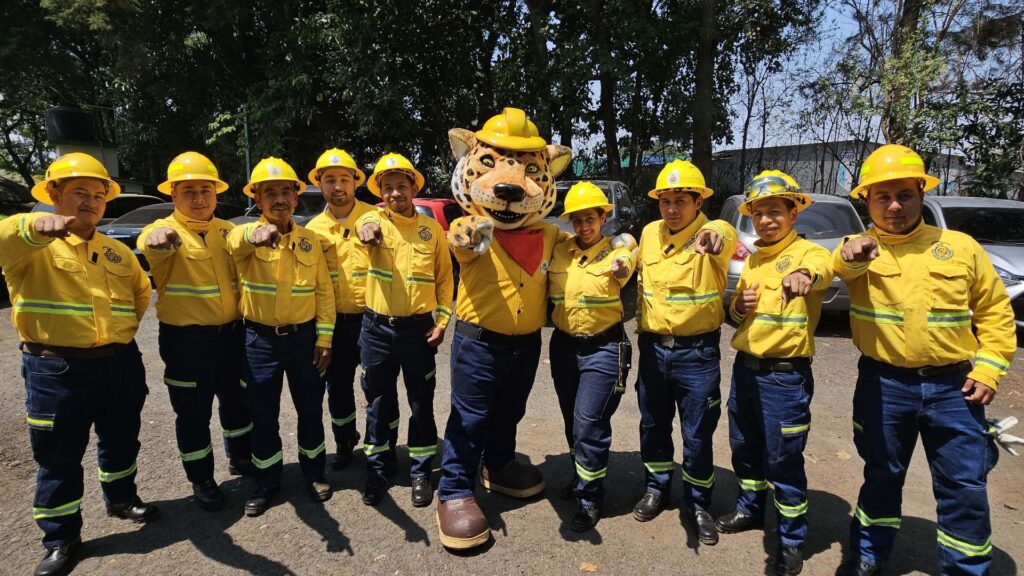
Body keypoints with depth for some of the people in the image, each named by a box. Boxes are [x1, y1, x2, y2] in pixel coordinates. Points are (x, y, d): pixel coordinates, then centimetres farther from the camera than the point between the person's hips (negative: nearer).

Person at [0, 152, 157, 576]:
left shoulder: (117, 251, 11)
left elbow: (141, 291, 25)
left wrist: (126, 326, 11)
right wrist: (35, 226, -47)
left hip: (120, 364, 5)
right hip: (57, 370, -4)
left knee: (121, 441, 19)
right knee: (58, 458, 7)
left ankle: (121, 498, 42)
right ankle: (61, 538, 23)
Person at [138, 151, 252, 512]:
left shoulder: (227, 230, 9)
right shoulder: (166, 233, -10)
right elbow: (150, 243, -31)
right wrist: (158, 237, -57)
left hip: (231, 334, 5)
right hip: (186, 340, -4)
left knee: (237, 401, 20)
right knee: (194, 413, 8)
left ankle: (240, 457, 42)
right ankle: (201, 479, 27)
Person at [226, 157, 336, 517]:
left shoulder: (311, 240, 2)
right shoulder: (246, 236, -5)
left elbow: (324, 292, 2)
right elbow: (235, 242, -32)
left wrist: (324, 338, -4)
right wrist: (255, 234, -56)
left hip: (303, 337, 1)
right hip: (260, 339, -1)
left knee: (310, 409, 12)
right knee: (263, 415, 9)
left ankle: (314, 473, 31)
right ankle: (267, 482, 27)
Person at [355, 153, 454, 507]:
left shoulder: (432, 228, 2)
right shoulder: (375, 220, 0)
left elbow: (445, 278, 6)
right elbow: (366, 228, -26)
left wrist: (441, 321, -2)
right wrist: (368, 232, -50)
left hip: (418, 328, 0)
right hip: (377, 328, 0)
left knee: (421, 403, 8)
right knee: (379, 402, 12)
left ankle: (421, 472, 24)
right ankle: (377, 470, 28)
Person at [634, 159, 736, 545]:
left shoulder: (711, 233, -13)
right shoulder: (650, 233, 3)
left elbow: (725, 236, -39)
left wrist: (717, 237, -62)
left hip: (697, 353, -4)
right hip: (653, 349, 4)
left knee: (698, 434, 8)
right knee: (653, 425, 16)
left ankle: (698, 504, 29)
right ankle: (657, 488, 38)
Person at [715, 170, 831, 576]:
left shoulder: (806, 252, -11)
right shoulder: (752, 259, 11)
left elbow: (821, 267, -37)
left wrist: (804, 275, -60)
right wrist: (739, 307, -5)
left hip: (785, 374, -7)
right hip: (744, 367, 7)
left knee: (783, 460, 3)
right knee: (743, 447, 19)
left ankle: (792, 541, 23)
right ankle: (750, 509, 42)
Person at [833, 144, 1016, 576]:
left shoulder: (960, 247, 2)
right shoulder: (862, 249, -3)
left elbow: (995, 312, 8)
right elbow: (841, 267, -28)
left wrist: (987, 370, -2)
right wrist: (849, 256, -51)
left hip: (952, 386, 1)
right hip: (883, 384, -1)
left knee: (964, 486, 7)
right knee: (882, 475, 15)